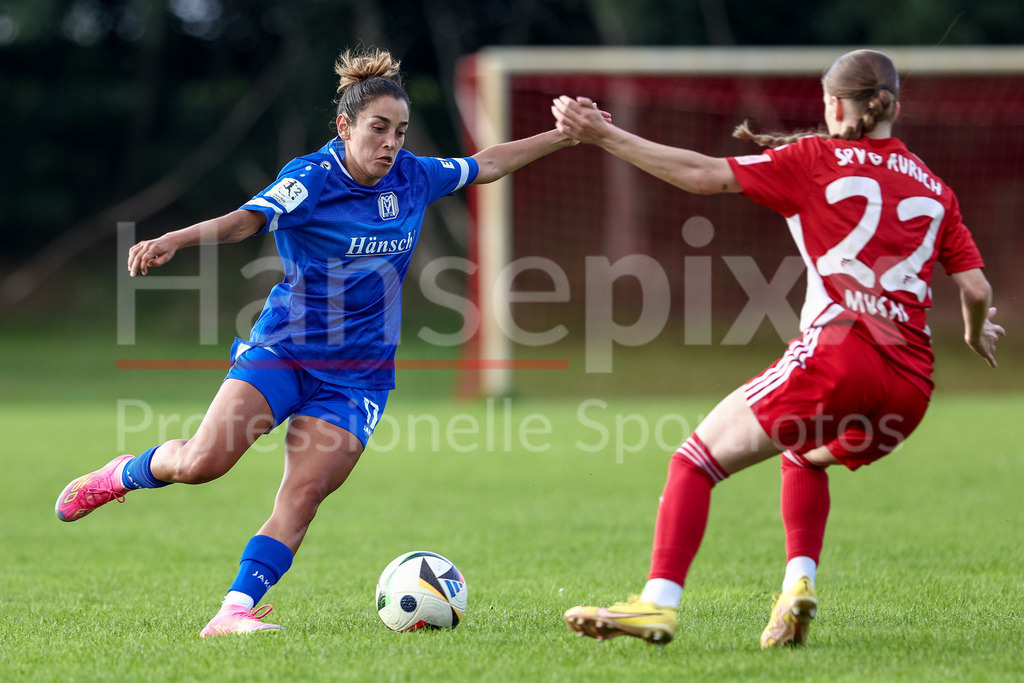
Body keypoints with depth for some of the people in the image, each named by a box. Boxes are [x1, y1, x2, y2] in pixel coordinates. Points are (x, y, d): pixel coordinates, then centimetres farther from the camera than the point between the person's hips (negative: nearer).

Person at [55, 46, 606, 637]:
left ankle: (236, 610, -14)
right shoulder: (310, 180, -14)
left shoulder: (413, 178, 3)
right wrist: (175, 240, -48)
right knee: (201, 461, -16)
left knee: (304, 493, -14)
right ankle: (124, 474, 16)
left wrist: (565, 136, 23)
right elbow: (247, 219, -30)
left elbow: (486, 165, 21)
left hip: (356, 375, 4)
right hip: (283, 347, -4)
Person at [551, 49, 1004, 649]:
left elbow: (706, 175, 0)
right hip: (911, 381, 6)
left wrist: (602, 135, 3)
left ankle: (660, 603, -15)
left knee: (698, 458, 2)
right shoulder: (934, 188, 19)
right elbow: (977, 290, 13)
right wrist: (977, 335, 36)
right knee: (804, 455, 33)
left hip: (838, 353, -6)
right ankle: (799, 583, 12)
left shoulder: (816, 159, 8)